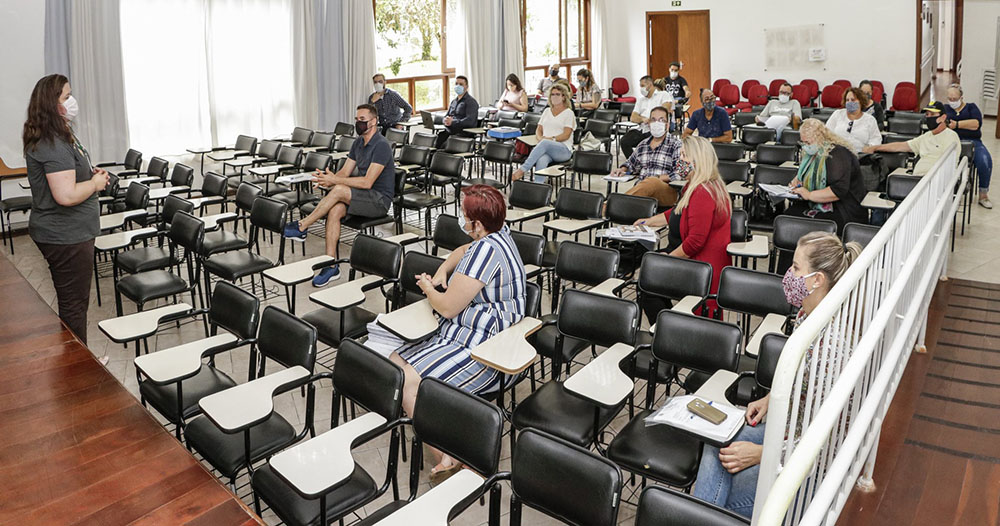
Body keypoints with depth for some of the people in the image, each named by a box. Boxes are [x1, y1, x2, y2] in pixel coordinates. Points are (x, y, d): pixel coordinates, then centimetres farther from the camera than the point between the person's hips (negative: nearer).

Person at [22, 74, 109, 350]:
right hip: (66, 236, -11)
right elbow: (67, 195, -30)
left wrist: (90, 173, 10)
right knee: (74, 303, 2)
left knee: (73, 300, 20)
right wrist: (95, 183, -14)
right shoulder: (53, 145, -23)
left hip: (68, 233, 11)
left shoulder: (60, 136, 10)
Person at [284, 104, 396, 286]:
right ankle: (331, 266, -22)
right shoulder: (359, 142, 14)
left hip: (380, 199, -8)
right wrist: (328, 180, -11)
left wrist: (334, 180, -23)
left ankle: (301, 227, -14)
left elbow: (367, 182, -22)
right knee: (334, 211, -22)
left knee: (338, 190, -29)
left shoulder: (381, 145, -15)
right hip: (363, 197, 8)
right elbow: (344, 172, 12)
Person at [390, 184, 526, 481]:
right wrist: (441, 272, 13)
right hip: (464, 335, 11)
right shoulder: (498, 234, 8)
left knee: (408, 382, -24)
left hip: (482, 353, -11)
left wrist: (428, 288, 1)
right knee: (393, 362, 5)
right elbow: (463, 251, 33)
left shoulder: (487, 249, -23)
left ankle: (447, 460, -16)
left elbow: (448, 307, -20)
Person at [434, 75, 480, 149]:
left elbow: (470, 121, -14)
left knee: (444, 146, -32)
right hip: (449, 131, 7)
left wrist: (452, 122, -22)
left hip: (462, 133, -7)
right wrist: (446, 120, -1)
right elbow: (446, 116, 25)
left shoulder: (471, 101, 0)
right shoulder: (454, 102, 25)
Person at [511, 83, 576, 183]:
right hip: (546, 148, 3)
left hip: (564, 150, -3)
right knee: (541, 160, -35)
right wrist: (540, 138, -4)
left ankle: (522, 169, -42)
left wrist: (551, 139, -17)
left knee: (544, 144, -38)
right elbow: (538, 130, 18)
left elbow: (566, 135, -5)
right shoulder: (547, 111, 23)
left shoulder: (568, 113, 7)